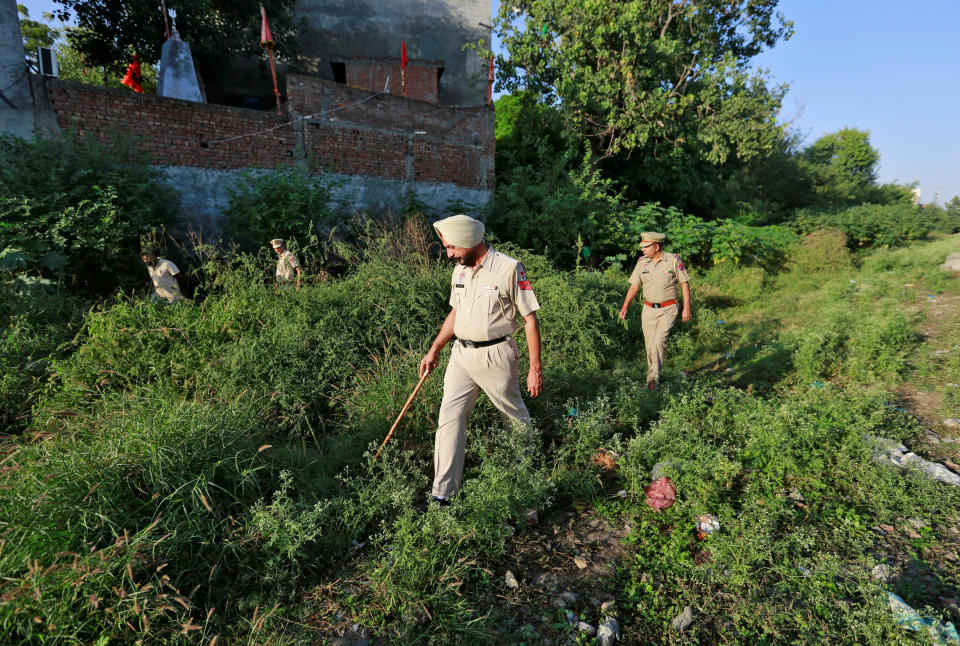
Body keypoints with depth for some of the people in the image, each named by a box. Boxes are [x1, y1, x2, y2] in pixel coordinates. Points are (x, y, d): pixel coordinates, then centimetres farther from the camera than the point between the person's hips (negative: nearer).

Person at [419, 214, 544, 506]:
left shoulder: (509, 269, -13)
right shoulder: (460, 270, 8)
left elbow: (530, 319, -11)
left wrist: (535, 369, -12)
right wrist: (434, 350, 16)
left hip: (495, 355, -5)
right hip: (461, 353, 6)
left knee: (516, 416, 13)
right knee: (449, 419, 3)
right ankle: (442, 494, 13)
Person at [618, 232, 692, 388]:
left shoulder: (674, 260, -6)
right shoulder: (642, 262, 3)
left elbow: (685, 284, 0)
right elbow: (634, 286, 8)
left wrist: (686, 308, -4)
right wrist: (625, 306, 0)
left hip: (668, 309, -4)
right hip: (648, 309, 4)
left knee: (659, 342, -20)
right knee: (650, 346, 7)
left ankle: (653, 378, -13)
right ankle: (652, 381, 19)